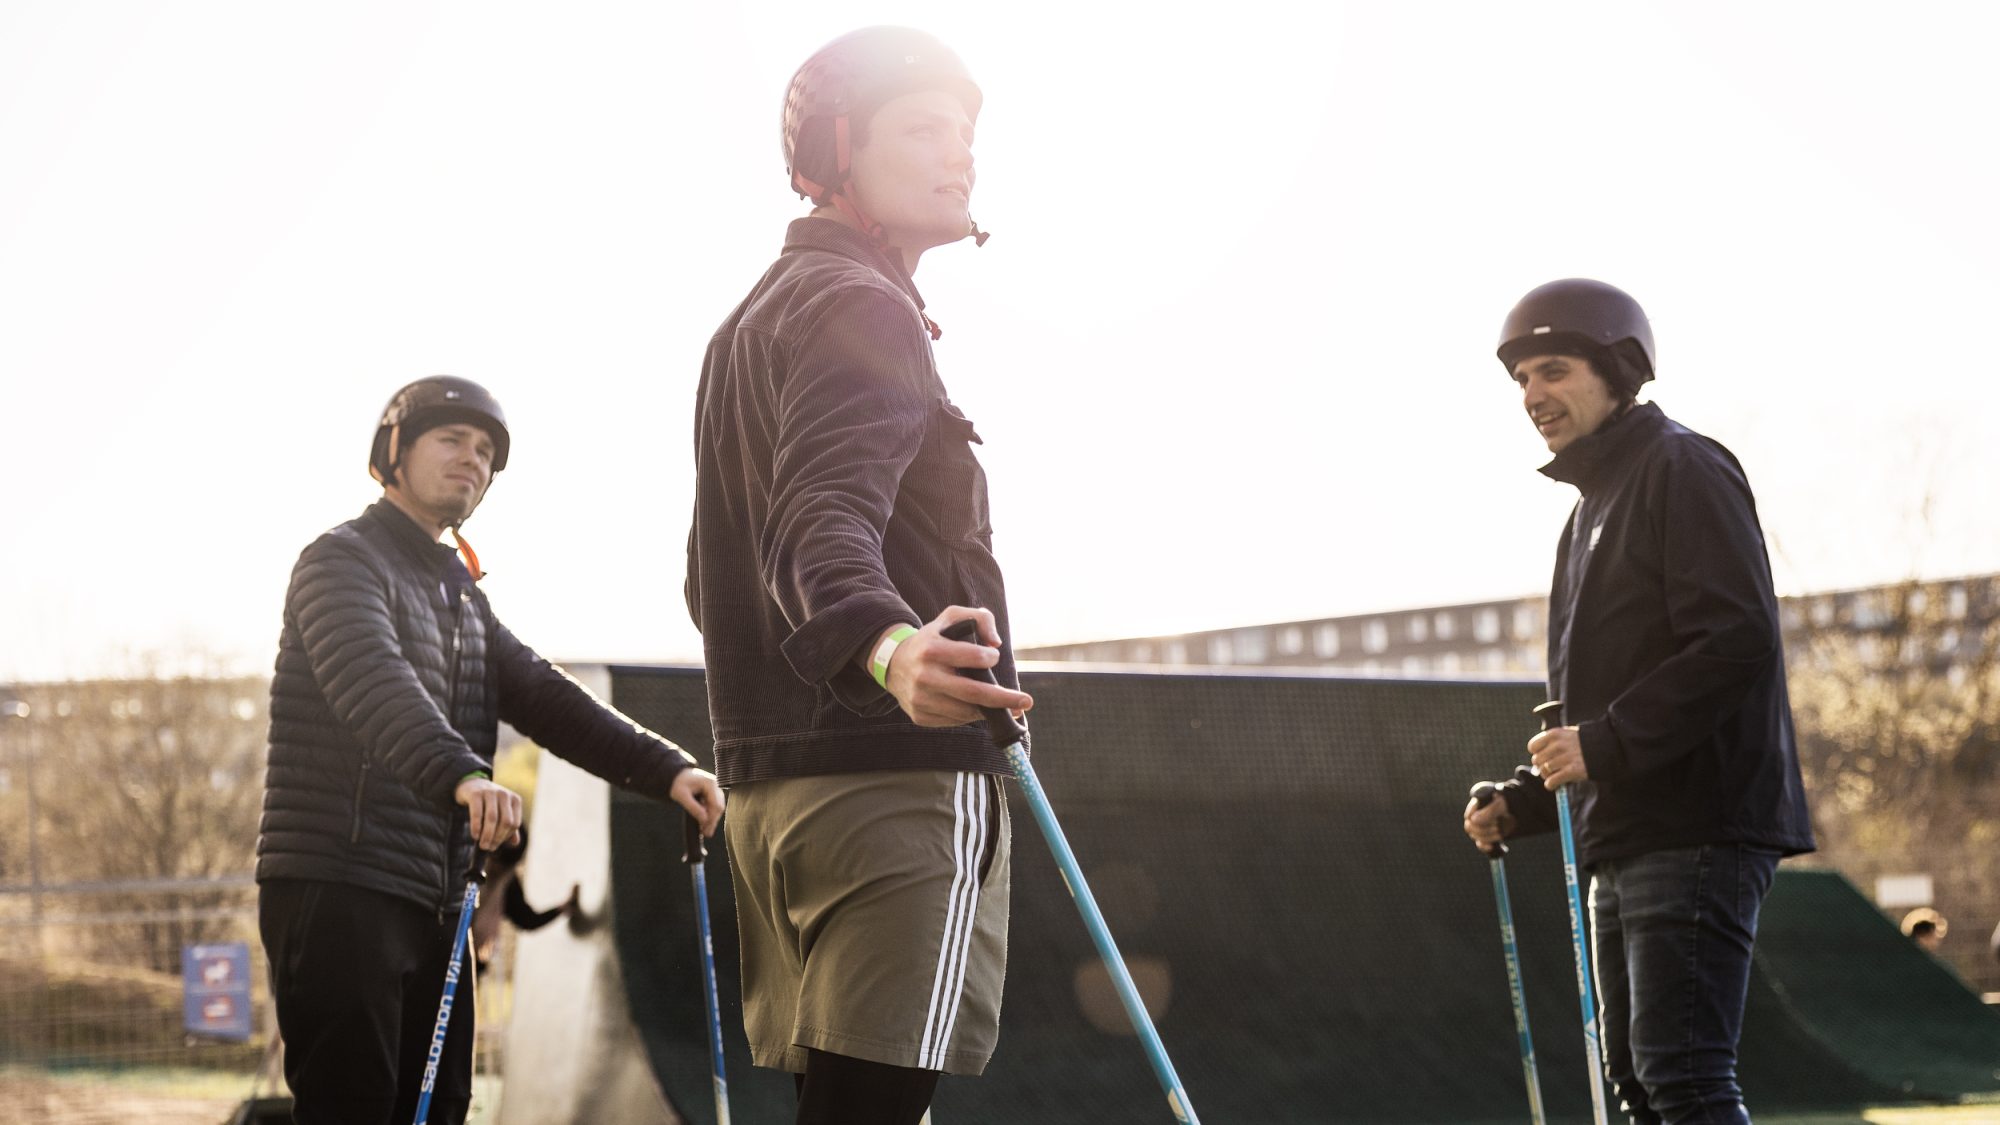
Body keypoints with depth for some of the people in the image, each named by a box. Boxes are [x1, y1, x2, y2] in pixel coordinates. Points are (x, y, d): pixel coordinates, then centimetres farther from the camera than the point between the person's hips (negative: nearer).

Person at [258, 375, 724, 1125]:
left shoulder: (461, 595, 23)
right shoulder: (342, 562, -5)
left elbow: (543, 699, 12)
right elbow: (374, 686, -25)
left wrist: (663, 769, -4)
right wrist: (461, 774, -43)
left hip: (431, 899, 9)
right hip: (338, 892, -9)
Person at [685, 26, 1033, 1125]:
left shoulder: (750, 323, 26)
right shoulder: (859, 307, -7)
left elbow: (713, 580, 33)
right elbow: (825, 513, -26)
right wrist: (887, 644, -45)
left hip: (770, 776, 10)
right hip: (901, 771, -10)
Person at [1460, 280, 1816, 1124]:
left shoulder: (1683, 470, -7)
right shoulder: (1594, 507, 23)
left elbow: (1739, 641, -19)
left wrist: (1608, 742, -23)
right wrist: (1522, 802, 14)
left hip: (1697, 832, -10)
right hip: (1627, 844, 10)